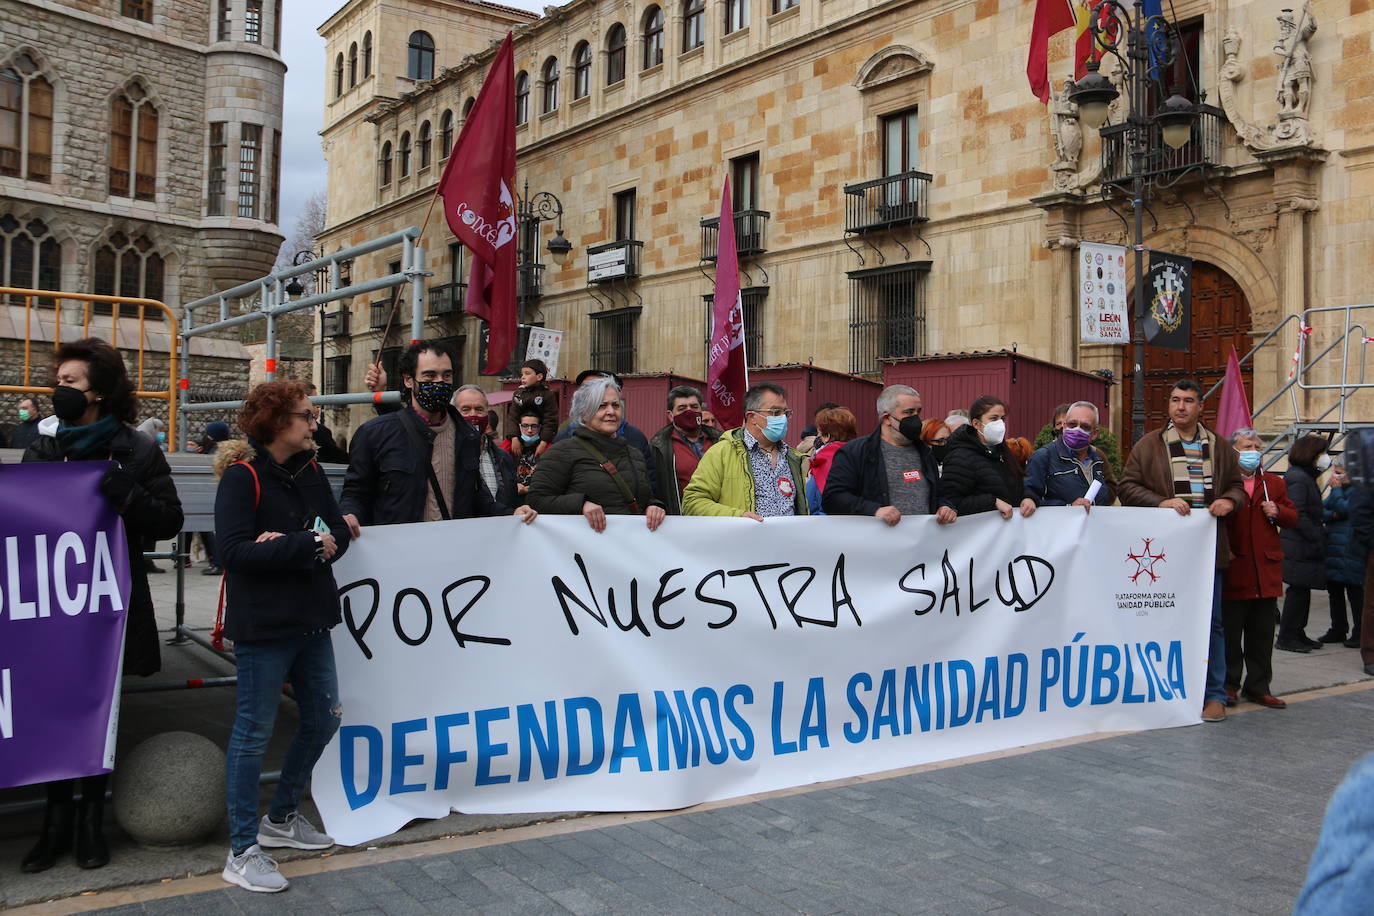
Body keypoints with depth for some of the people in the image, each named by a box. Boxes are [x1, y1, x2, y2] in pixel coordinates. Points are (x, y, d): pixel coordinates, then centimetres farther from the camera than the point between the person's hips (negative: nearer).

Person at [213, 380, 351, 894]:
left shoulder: (310, 471, 10)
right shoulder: (242, 476, -11)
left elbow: (339, 534, 3)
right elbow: (235, 551, -20)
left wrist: (288, 545, -15)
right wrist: (307, 545, -19)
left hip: (311, 619, 8)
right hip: (263, 624, -7)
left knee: (323, 718, 15)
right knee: (254, 731, 1)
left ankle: (281, 818, 34)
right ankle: (243, 851, 12)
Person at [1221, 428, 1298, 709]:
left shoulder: (1274, 483, 14)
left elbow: (1293, 518, 17)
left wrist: (1278, 512, -3)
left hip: (1266, 570, 5)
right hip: (1233, 570, -5)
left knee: (1262, 635, 11)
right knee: (1230, 632, 2)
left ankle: (1258, 686, 21)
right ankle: (1229, 685, 14)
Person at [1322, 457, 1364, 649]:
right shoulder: (1338, 488, 15)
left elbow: (1345, 509, -20)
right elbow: (1322, 511, 12)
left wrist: (1336, 489, -9)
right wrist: (1332, 515, -9)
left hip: (1351, 550, -8)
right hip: (1332, 548, 8)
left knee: (1355, 592, -2)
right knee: (1334, 590, 12)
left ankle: (1359, 633, 6)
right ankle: (1338, 630, 21)